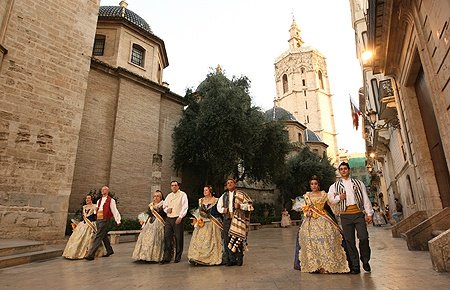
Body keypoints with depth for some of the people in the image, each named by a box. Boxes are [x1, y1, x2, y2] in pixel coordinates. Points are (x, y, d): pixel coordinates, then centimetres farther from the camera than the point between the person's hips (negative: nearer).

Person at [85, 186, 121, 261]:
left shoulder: (111, 200, -5)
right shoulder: (99, 200, 17)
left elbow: (114, 210, -7)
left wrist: (118, 221, -11)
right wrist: (96, 210, 9)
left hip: (105, 220, -8)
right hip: (98, 219, 8)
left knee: (98, 236, -11)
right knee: (104, 236, 15)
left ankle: (91, 255, -10)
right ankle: (109, 250, 29)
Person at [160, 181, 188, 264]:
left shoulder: (182, 194, 0)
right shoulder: (169, 196, 18)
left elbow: (185, 207, -8)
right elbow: (164, 205, 24)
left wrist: (180, 217, -17)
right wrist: (166, 209, 2)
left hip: (178, 219, -5)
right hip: (168, 219, 5)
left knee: (178, 238, 1)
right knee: (167, 237, 0)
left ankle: (178, 257, 13)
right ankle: (167, 257, 6)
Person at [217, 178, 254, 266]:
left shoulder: (241, 194, 5)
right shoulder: (224, 196, 17)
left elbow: (250, 204, 2)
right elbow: (219, 206, 26)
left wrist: (241, 206, -14)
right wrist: (223, 209, 5)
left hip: (238, 218, -3)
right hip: (227, 218, 4)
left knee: (237, 238, -10)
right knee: (227, 238, 0)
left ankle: (238, 259, 2)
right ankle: (228, 259, 9)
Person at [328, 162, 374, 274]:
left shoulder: (358, 183, 15)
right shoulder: (335, 186, 13)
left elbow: (365, 198, 12)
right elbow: (329, 198, 8)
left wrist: (369, 213, 5)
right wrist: (339, 198, -8)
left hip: (358, 213, 0)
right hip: (345, 215, 0)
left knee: (364, 237, -9)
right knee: (350, 241, 1)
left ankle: (365, 261, 15)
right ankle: (355, 266, 10)